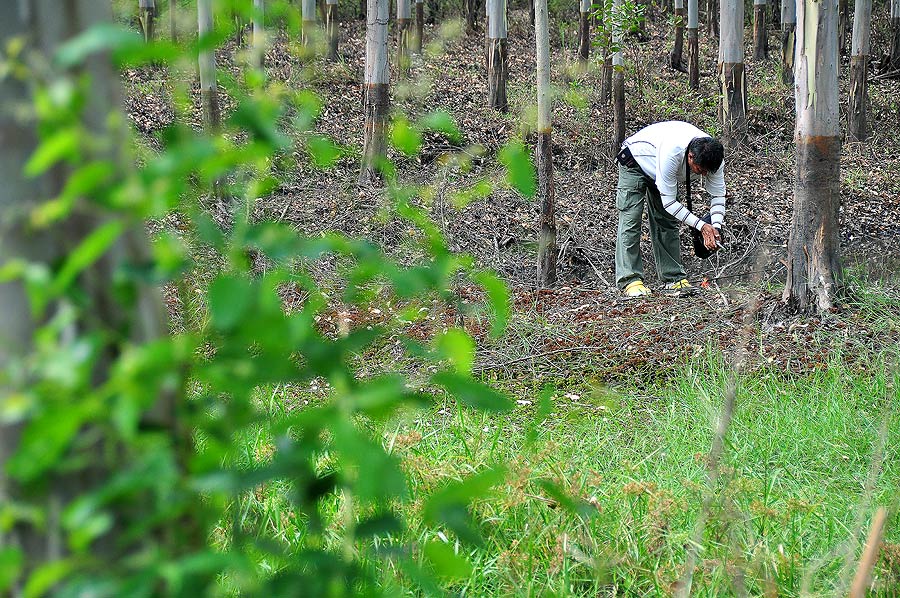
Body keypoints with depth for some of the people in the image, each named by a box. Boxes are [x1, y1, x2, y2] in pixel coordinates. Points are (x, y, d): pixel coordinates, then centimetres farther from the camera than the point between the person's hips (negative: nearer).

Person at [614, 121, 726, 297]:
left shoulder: (713, 157, -28)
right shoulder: (672, 152, -46)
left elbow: (718, 194, -15)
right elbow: (669, 201, -37)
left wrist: (716, 227, -31)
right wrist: (701, 225, -38)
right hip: (635, 160, -6)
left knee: (667, 223, 1)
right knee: (631, 220, -15)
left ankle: (674, 279, 2)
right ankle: (630, 280, -17)